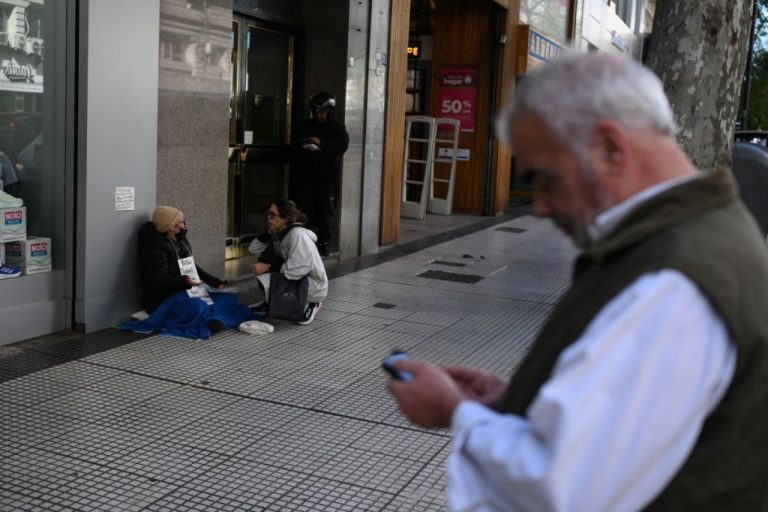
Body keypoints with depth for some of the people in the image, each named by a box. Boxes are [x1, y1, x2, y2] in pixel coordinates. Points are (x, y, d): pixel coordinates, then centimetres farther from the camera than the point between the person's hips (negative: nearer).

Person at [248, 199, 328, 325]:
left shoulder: (297, 234, -23)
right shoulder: (279, 234, 4)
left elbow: (298, 268, -32)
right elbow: (253, 249, 4)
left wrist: (268, 267, -26)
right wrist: (269, 233, -9)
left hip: (313, 286, -9)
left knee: (265, 279, -21)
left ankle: (308, 305, -8)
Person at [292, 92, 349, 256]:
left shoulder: (337, 127, 1)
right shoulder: (306, 126, 13)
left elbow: (343, 145, -13)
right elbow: (295, 145, 21)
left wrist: (321, 143, -21)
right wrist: (302, 145, -3)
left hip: (328, 176, -3)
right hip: (307, 175, 3)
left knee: (326, 212, -3)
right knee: (307, 209, 2)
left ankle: (323, 243, 4)